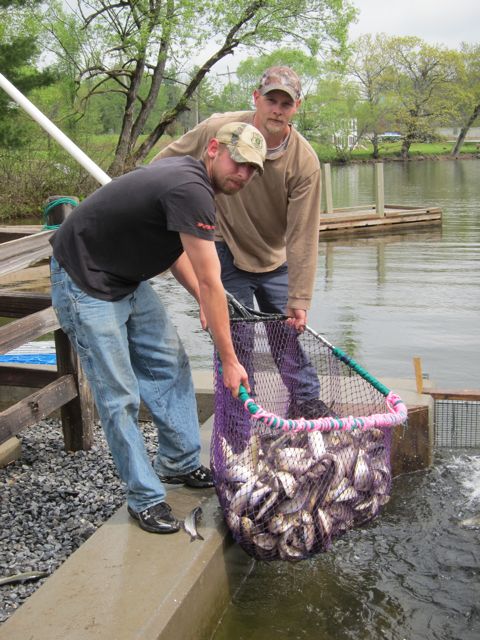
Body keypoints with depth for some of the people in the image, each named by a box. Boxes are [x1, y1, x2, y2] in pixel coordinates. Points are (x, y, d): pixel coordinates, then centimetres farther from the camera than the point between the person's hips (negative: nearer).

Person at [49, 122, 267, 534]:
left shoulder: (188, 176, 3)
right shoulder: (190, 190, -28)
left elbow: (173, 247, 17)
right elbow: (211, 284, -25)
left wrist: (204, 302, 6)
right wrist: (229, 360, -17)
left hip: (126, 279, 10)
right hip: (85, 284, -10)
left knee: (170, 364, 10)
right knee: (120, 396, -4)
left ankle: (179, 464, 24)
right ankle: (145, 498, 10)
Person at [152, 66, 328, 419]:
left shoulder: (305, 161, -18)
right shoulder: (218, 129, -18)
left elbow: (303, 236, -18)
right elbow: (163, 165, 0)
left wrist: (298, 301, -18)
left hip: (276, 258, 2)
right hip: (225, 254, -1)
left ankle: (309, 405, 32)